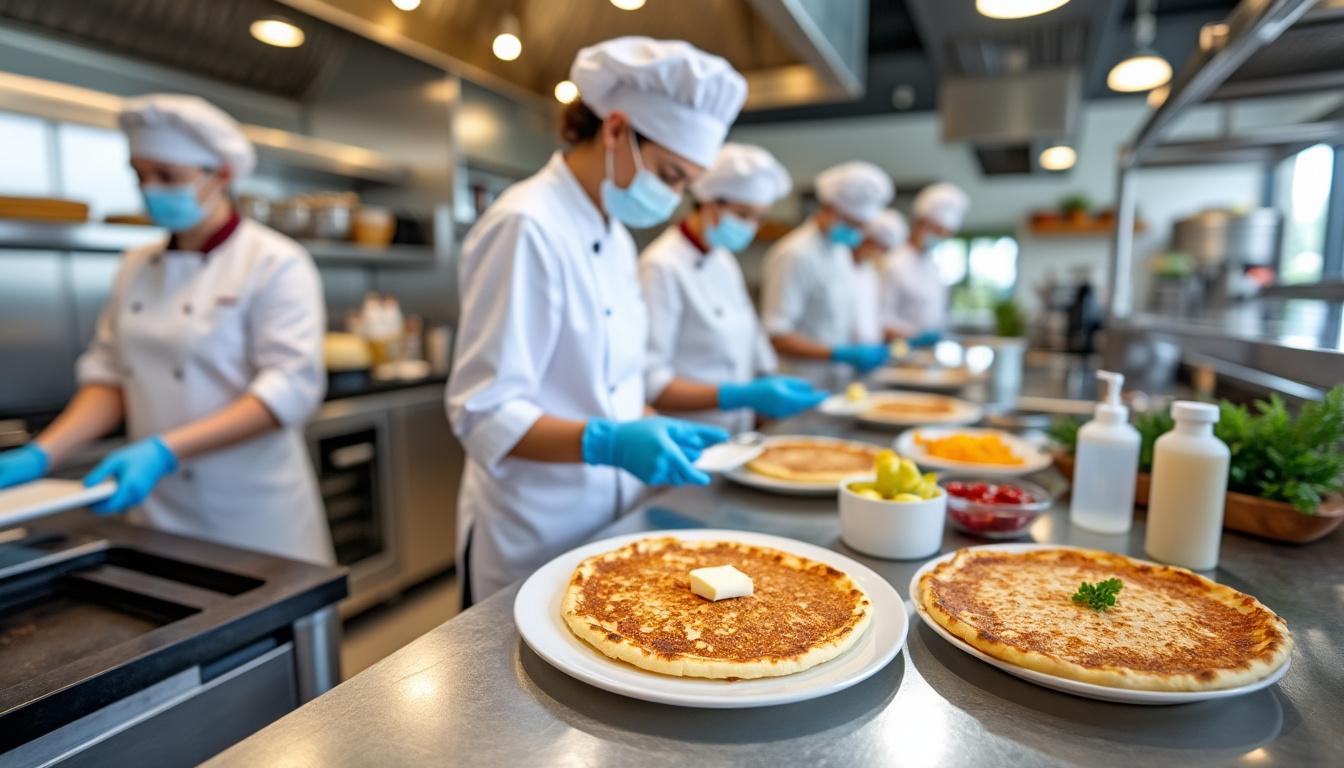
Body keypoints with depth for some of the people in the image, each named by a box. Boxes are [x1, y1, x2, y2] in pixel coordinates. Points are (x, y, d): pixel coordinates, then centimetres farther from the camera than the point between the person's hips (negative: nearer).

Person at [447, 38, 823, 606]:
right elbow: (485, 413, -21)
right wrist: (608, 443, -35)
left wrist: (734, 397, 9)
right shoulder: (527, 227, -20)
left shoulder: (615, 236, 7)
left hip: (607, 520, 8)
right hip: (534, 538, -8)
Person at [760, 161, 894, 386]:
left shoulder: (841, 250, 12)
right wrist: (843, 354, -24)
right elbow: (776, 337, -20)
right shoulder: (793, 255, -16)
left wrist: (861, 353, 4)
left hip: (838, 383, 8)